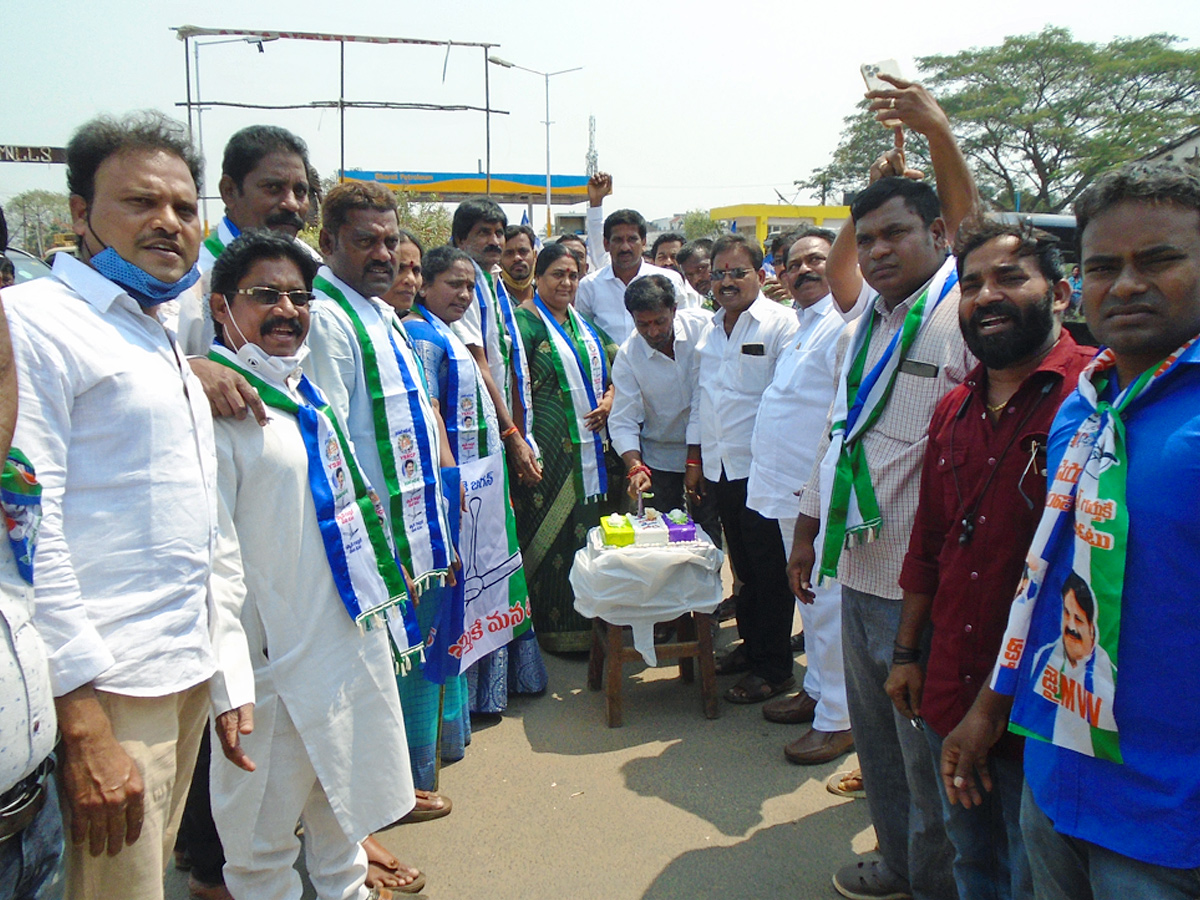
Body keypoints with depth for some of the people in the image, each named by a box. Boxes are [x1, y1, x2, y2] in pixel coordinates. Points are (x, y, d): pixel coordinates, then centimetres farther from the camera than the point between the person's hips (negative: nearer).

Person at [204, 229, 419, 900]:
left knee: (346, 791, 25)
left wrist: (388, 570, 25)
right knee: (266, 832, 9)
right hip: (277, 658, -8)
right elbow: (213, 556, -22)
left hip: (351, 633, 8)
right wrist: (229, 684, -25)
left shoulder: (306, 392, 9)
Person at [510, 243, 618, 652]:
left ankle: (588, 619, 24)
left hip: (591, 444, 7)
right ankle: (557, 627, 9)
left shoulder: (582, 321, 16)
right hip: (551, 446, -7)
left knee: (587, 526, 11)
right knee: (554, 533, -2)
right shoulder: (525, 320, -6)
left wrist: (609, 399, 6)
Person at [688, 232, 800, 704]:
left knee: (769, 571, 2)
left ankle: (773, 668, 14)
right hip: (720, 467, 6)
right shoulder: (711, 330, 14)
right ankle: (750, 645, 31)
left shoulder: (781, 323, -8)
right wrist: (695, 459, 16)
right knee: (743, 565, 17)